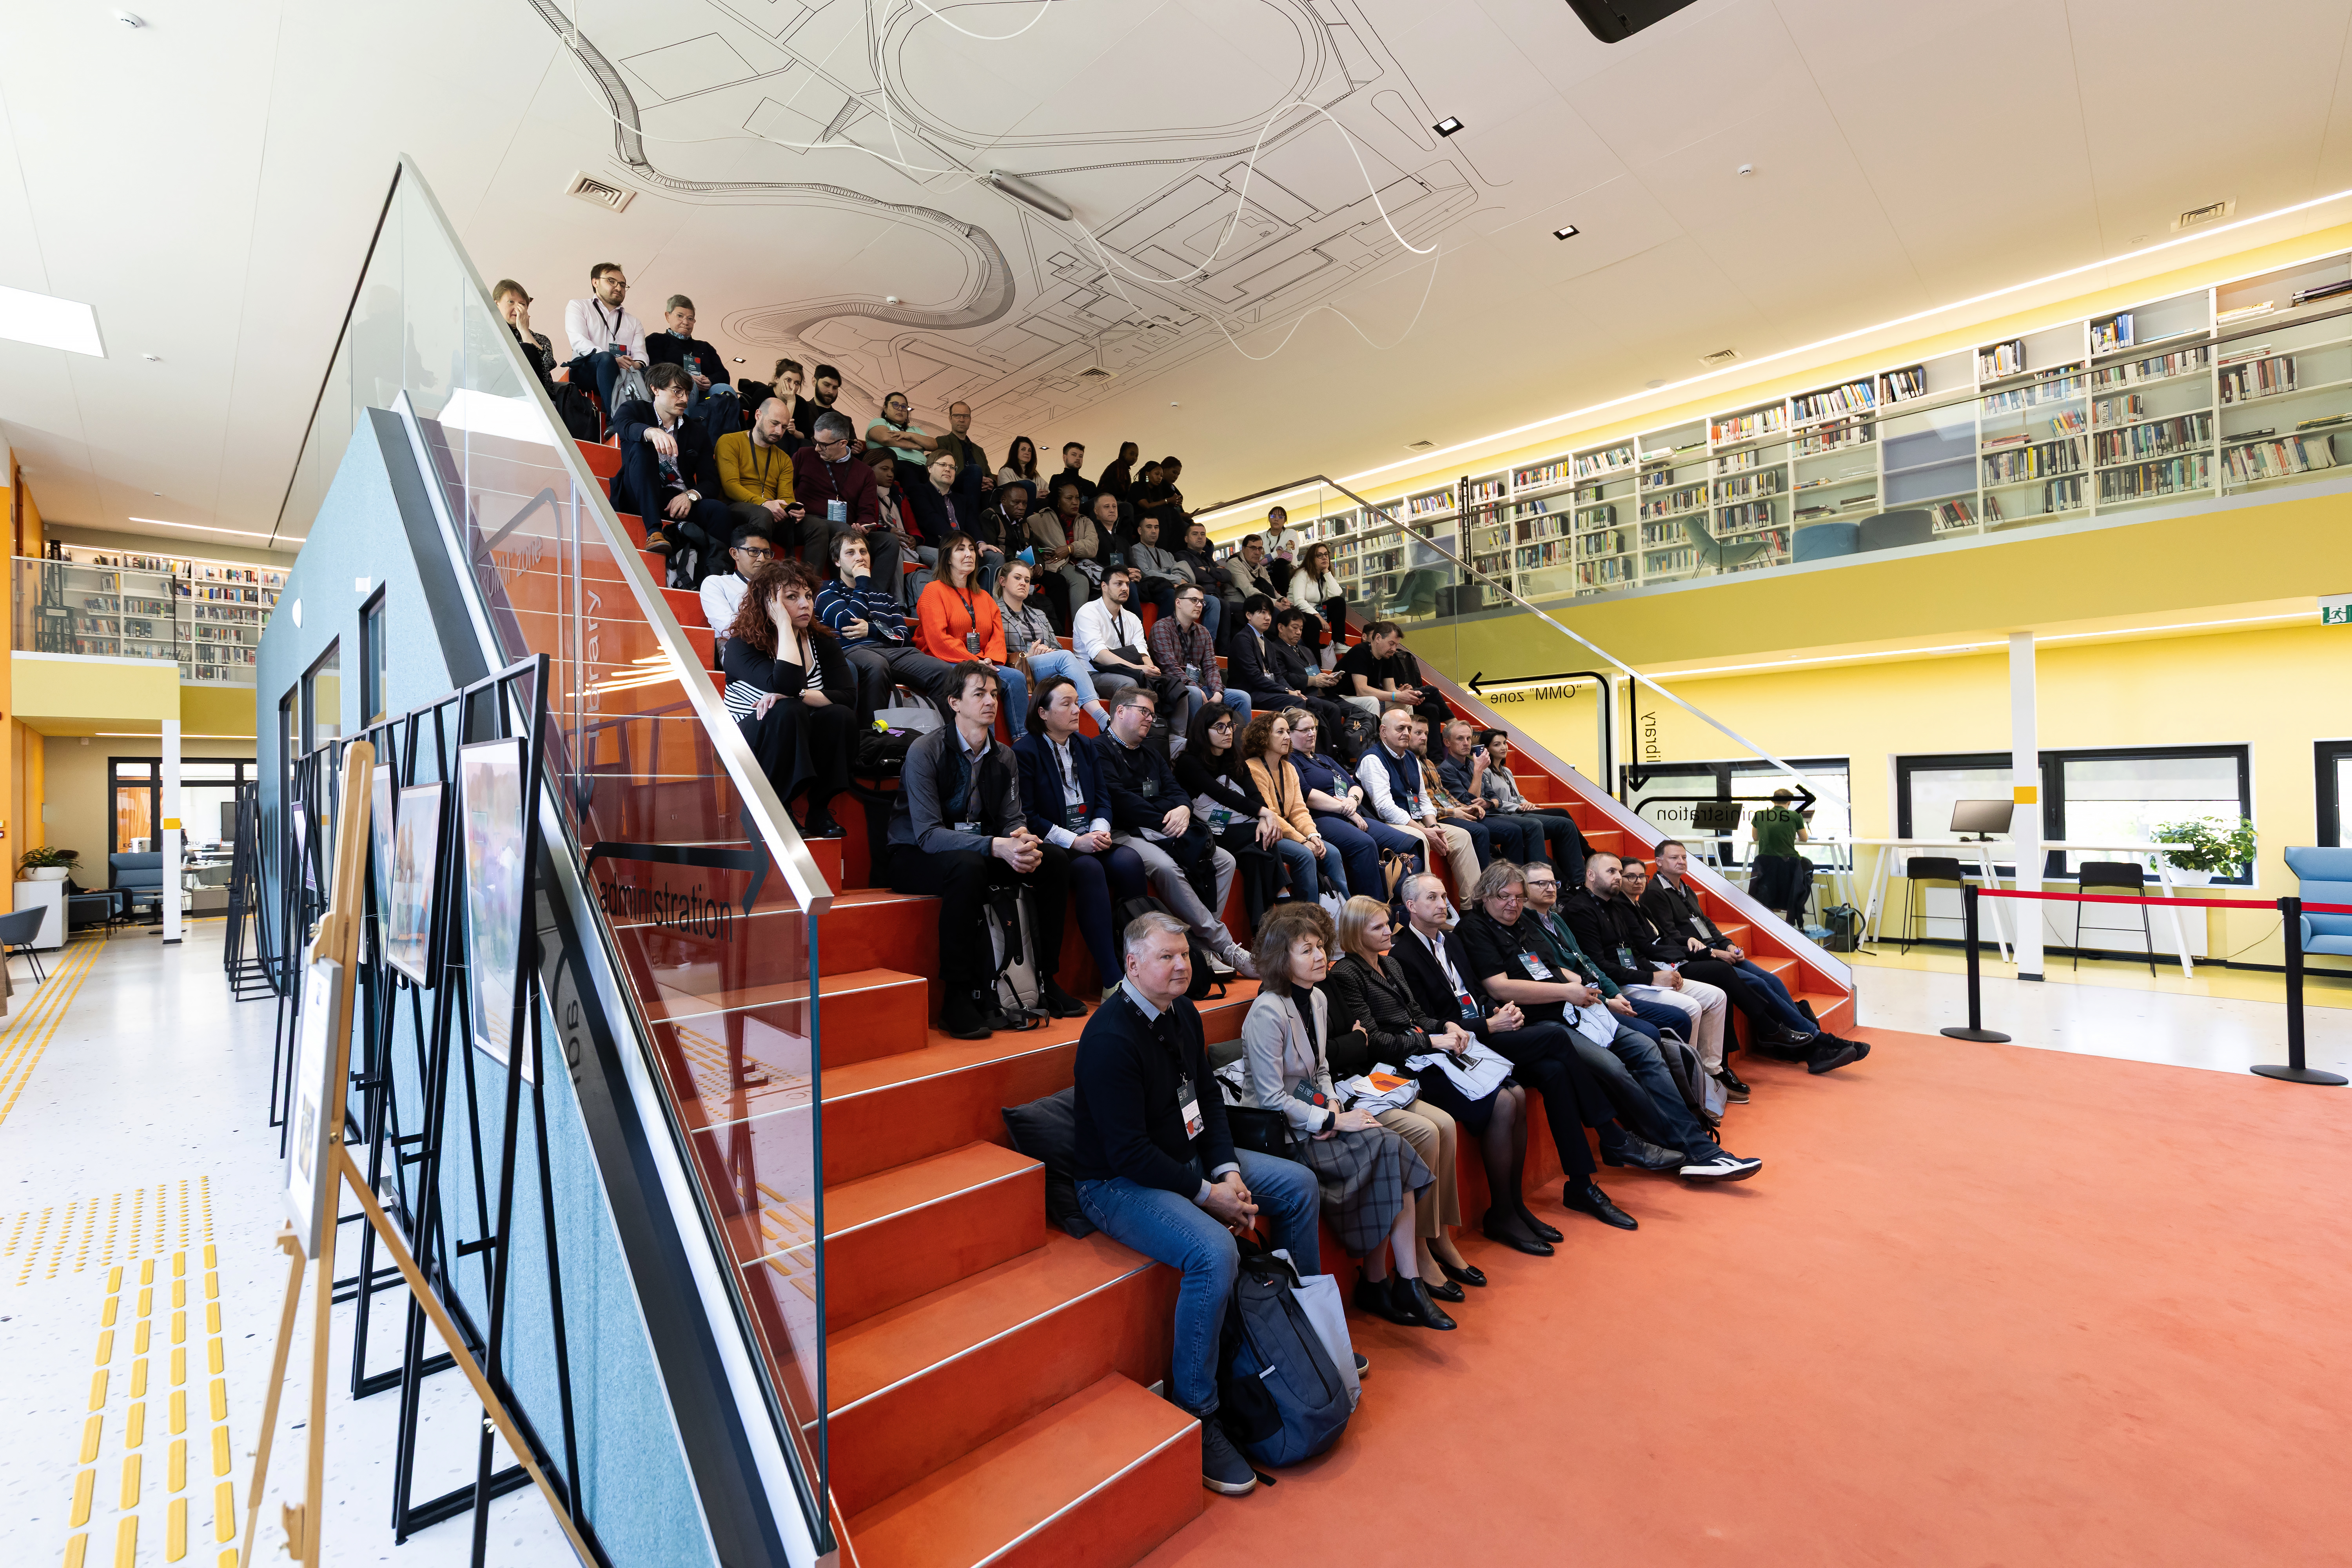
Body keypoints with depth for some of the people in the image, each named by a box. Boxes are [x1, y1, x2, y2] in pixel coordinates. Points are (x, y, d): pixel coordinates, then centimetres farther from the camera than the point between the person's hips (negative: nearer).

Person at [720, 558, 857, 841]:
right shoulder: (741, 646, -12)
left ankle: (819, 810, -12)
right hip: (751, 749, -4)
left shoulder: (821, 643, 3)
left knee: (840, 715, -26)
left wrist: (796, 695, -26)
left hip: (806, 749, 4)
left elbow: (848, 695, -11)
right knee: (787, 710, -33)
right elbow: (786, 685, -31)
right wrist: (784, 624, -25)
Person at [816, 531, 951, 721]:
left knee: (942, 672, -25)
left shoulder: (885, 595, 31)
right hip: (853, 649, -4)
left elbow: (904, 638, 17)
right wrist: (863, 583, 8)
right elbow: (848, 624, -3)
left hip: (893, 651, 4)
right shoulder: (828, 591, 19)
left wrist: (871, 630, -2)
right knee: (877, 664, -42)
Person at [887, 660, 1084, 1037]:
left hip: (979, 851, 6)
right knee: (968, 866, -39)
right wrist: (997, 847, -37)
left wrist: (1022, 838, -23)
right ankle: (958, 996, -28)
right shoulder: (925, 750, -17)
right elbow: (928, 834, -24)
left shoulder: (1004, 756, 3)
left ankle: (1045, 979, -5)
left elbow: (1013, 818, 4)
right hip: (916, 857, -6)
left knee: (1055, 859, -14)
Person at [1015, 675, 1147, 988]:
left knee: (1130, 861, -24)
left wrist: (1100, 830, -7)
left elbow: (1102, 798, 15)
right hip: (1051, 847, -6)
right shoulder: (1024, 751, -4)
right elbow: (1027, 817, -11)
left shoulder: (1086, 746, 17)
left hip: (1089, 841, 6)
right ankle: (1112, 981, -33)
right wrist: (1074, 841, -18)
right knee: (1090, 869, -34)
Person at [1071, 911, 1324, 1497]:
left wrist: (1228, 1169, -5)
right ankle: (1194, 1416, -10)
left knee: (1300, 1185, 9)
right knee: (1215, 1253, -32)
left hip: (1187, 1157, 9)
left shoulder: (1181, 1013, 1)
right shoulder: (1111, 1039, -26)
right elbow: (1128, 1152, -26)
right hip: (1121, 1183, -9)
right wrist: (1207, 1196, -21)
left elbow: (1207, 1098, 10)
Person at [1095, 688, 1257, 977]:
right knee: (1165, 867, -35)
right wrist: (1166, 821, -14)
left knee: (1224, 860, -7)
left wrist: (1183, 809, -11)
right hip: (1124, 833, -8)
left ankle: (1205, 942, -14)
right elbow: (1119, 800, -13)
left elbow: (1176, 791, 15)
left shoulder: (1152, 756, 28)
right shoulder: (1101, 751, 1)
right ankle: (1225, 948, -30)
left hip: (1161, 832, 8)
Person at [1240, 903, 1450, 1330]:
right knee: (1388, 1149, -19)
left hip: (1317, 1112, 8)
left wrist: (1334, 1105, -3)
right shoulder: (1268, 1013, -20)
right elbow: (1271, 1099, -19)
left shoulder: (1317, 999, 7)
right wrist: (1334, 1122, -18)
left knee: (1392, 1152, -15)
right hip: (1282, 1130, -8)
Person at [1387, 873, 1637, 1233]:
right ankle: (1610, 1129, -1)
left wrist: (1500, 1010, -1)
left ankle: (1581, 1184, -7)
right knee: (1557, 1037, -20)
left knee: (1554, 1071, -16)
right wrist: (1490, 1026, -15)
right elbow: (1428, 1026, -15)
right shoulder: (1404, 955, -12)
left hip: (1487, 1032, 7)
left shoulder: (1452, 938, 16)